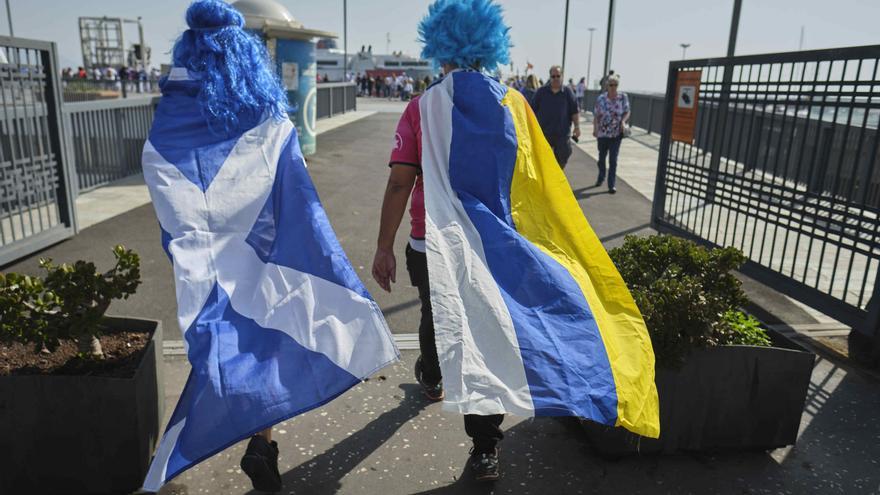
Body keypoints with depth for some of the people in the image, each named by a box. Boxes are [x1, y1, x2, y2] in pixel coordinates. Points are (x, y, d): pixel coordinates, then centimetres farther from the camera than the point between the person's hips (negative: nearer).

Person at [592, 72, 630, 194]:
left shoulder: (623, 97, -6)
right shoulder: (601, 98, -6)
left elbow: (627, 112, 1)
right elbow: (596, 116, 0)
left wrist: (623, 121, -17)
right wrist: (595, 129, -5)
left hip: (616, 134, -1)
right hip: (602, 133, 2)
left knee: (613, 159, -3)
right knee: (602, 157, 18)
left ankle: (612, 185, 3)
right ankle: (601, 178, 40)